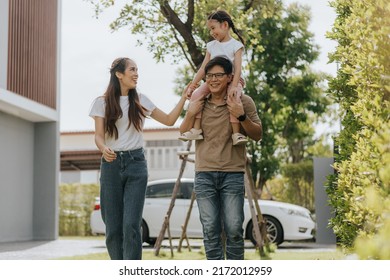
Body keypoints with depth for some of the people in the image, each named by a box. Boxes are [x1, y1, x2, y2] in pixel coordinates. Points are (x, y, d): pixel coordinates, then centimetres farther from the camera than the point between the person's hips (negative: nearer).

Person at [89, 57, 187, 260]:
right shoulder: (102, 102, 4)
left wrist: (184, 96, 1)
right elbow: (98, 136, -2)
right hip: (111, 164, 0)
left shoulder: (140, 101, 9)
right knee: (113, 226, 1)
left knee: (131, 225, -10)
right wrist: (104, 149, -24)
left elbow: (169, 120, 11)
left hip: (136, 164, 0)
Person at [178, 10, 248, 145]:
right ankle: (196, 129, -21)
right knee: (196, 94, -19)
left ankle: (236, 133, -35)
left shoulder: (236, 45, -4)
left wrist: (234, 86, -29)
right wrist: (192, 86, 2)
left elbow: (238, 68, -14)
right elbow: (203, 68, 10)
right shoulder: (211, 46, 11)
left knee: (233, 97, -35)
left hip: (231, 79, -5)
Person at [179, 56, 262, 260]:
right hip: (204, 174, 2)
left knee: (234, 229, -5)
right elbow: (183, 134, 14)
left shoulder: (243, 101, 2)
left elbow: (257, 135, 3)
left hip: (233, 174, -2)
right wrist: (191, 114, -4)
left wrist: (242, 117, -14)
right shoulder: (198, 102, 10)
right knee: (210, 229, 2)